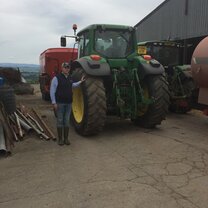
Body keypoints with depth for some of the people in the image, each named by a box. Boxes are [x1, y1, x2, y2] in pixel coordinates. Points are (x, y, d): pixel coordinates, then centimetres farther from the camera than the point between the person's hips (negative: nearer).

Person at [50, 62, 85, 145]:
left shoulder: (70, 78, 10)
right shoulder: (56, 78, -10)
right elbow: (52, 91, -11)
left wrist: (80, 81, 25)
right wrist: (54, 103, -15)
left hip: (68, 103, 5)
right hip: (59, 103, -5)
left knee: (66, 121, 9)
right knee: (60, 121, 2)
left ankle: (66, 138, 18)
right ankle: (60, 139, 13)